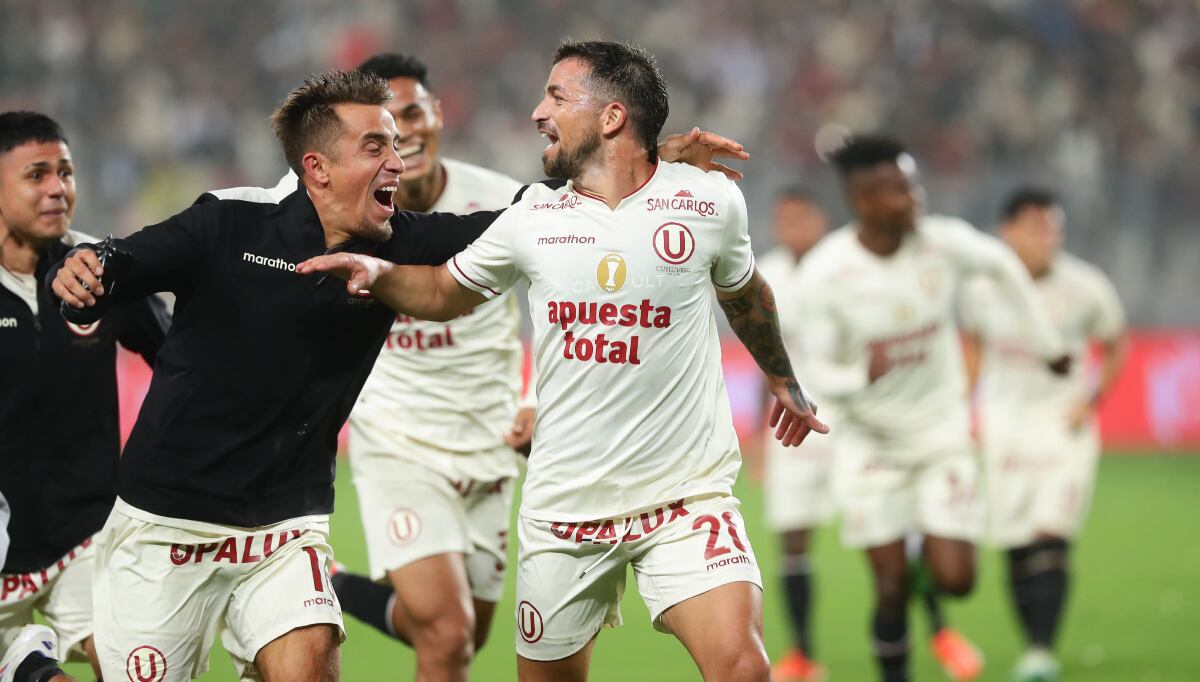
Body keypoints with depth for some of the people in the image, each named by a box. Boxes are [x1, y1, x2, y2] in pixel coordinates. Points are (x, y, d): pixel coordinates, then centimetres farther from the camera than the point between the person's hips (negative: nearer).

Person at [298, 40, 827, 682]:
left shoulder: (710, 202, -5)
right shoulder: (534, 216, 1)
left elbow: (744, 293, 16)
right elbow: (446, 291, 17)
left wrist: (783, 380, 32)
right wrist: (378, 273, -4)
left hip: (686, 496, -3)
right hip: (563, 505, 3)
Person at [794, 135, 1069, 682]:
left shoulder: (943, 242, -15)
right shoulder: (824, 273, -19)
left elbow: (1003, 266, 8)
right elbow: (817, 370, -13)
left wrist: (1046, 342, 17)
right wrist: (861, 375, -36)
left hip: (941, 432, 1)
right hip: (870, 441, -1)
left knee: (955, 580, -7)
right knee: (891, 589, -4)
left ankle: (929, 558, 29)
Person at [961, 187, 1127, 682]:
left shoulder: (1085, 288, -11)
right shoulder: (983, 287, -5)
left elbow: (1115, 346, 6)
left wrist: (1090, 399, -6)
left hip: (1064, 423, -2)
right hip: (1005, 424, 2)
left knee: (1050, 538, -17)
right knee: (1016, 549, 3)